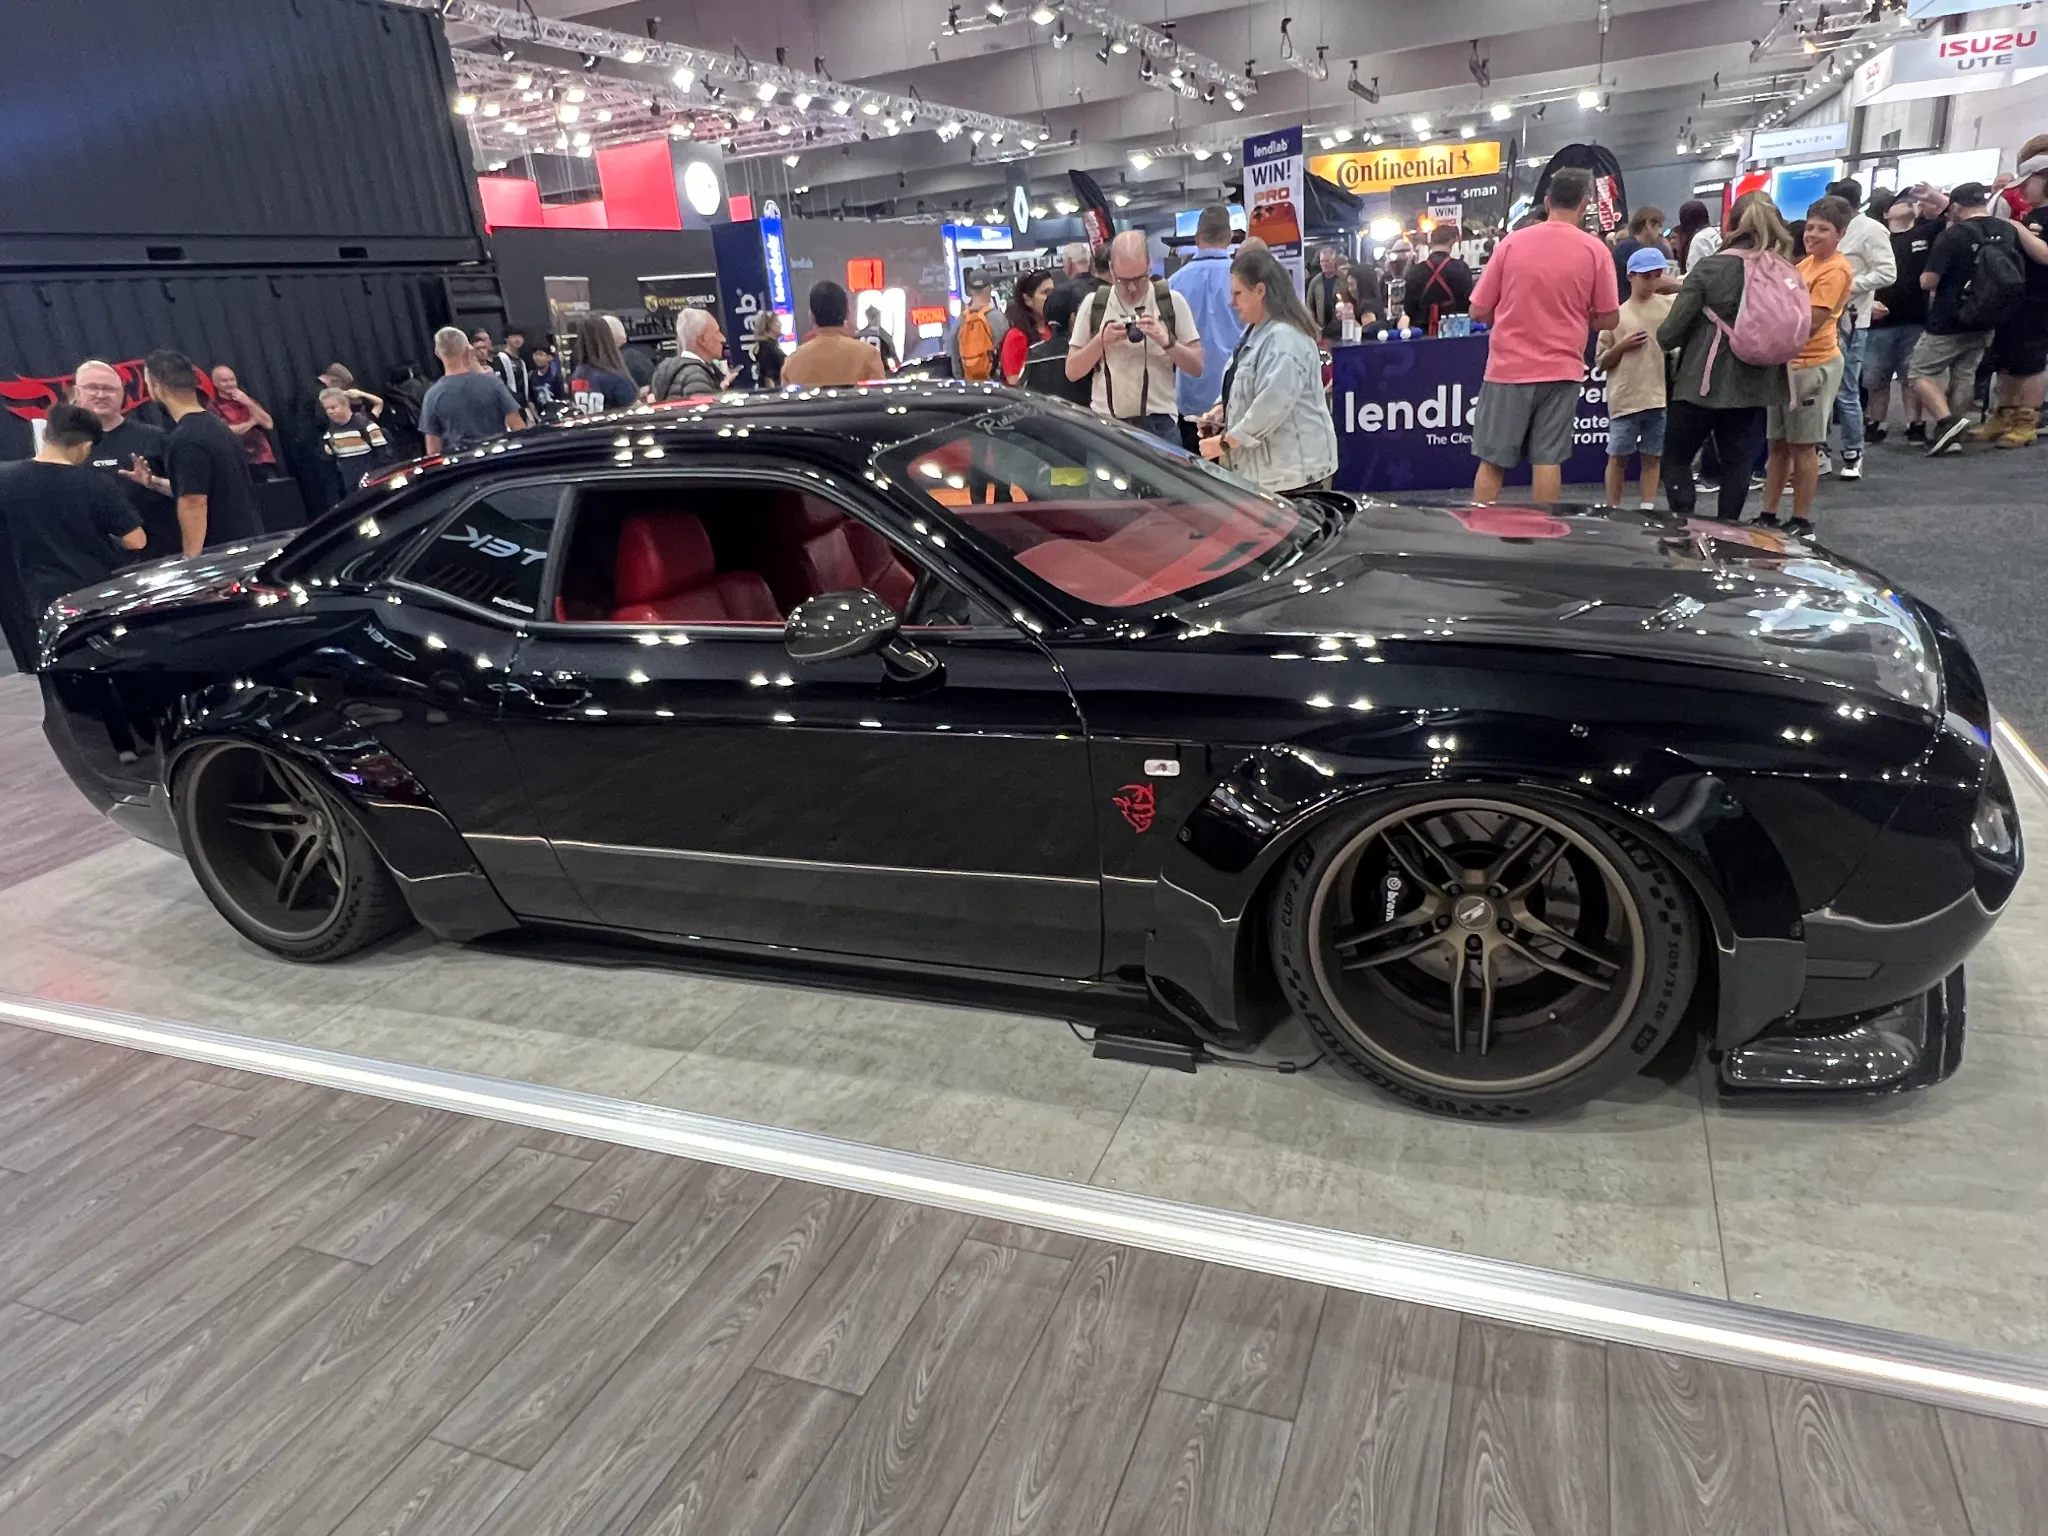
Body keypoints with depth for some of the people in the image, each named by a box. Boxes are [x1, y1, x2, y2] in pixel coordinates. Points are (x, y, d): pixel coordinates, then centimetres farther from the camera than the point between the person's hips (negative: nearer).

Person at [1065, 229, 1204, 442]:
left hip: (1159, 424, -1)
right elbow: (1072, 371, 3)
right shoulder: (1093, 304, 4)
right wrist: (1102, 339, -12)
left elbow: (1197, 366, 1)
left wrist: (1166, 341, -16)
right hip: (1105, 424, 1)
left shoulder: (1172, 302, 2)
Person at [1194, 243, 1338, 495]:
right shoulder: (1256, 330, 14)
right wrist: (1222, 408, 3)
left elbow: (1270, 407, -26)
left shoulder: (1285, 339, -19)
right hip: (1265, 465, 10)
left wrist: (1225, 442, -17)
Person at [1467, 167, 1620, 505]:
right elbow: (1608, 319, 1)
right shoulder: (1595, 250, -2)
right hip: (1560, 370, 0)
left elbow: (1478, 311, 1)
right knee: (1547, 461, 3)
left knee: (1492, 461, 5)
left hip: (1508, 367, 0)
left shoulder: (1512, 242, -1)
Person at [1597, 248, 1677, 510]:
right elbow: (1602, 363, 4)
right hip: (1625, 399, -1)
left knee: (1653, 456, 7)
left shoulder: (1671, 304, 5)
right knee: (1618, 456, 5)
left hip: (1659, 397, 2)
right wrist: (1622, 346, -12)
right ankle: (1613, 510, 13)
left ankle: (1648, 508, 13)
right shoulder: (1617, 314, 2)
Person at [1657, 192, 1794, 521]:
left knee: (1676, 457, 10)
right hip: (1753, 387, 4)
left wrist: (1663, 338, 9)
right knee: (1737, 465, 11)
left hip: (1703, 383, -4)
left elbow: (1671, 331, -11)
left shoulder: (1709, 267, -9)